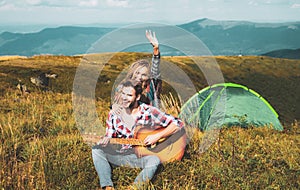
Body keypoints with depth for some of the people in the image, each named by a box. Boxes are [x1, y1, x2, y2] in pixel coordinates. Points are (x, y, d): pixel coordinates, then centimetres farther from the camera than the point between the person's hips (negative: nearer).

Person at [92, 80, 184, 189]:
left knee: (154, 161, -36)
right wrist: (106, 140, -16)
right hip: (121, 155, 4)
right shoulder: (114, 113, -2)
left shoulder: (149, 112, -13)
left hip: (143, 156, -4)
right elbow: (109, 136, 8)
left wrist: (157, 136, -22)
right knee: (97, 150, -17)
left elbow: (178, 124, -13)